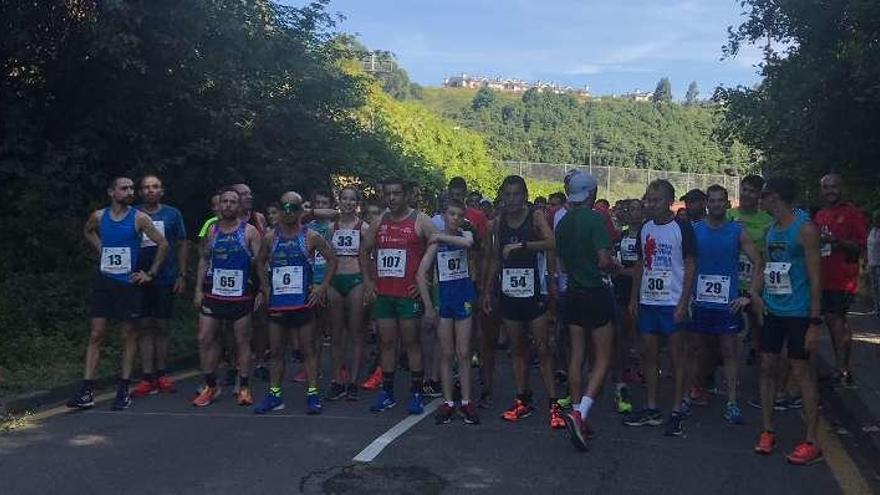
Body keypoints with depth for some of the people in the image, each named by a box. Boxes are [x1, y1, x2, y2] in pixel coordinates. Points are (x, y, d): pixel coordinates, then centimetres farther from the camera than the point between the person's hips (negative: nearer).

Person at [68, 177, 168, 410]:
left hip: (128, 283, -3)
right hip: (103, 282, 3)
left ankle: (123, 390, 12)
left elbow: (163, 244, -3)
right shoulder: (99, 216, 2)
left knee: (128, 335, 4)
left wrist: (151, 274, -5)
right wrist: (100, 249, 10)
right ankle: (87, 392, 4)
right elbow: (88, 231, 25)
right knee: (95, 335, 1)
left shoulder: (139, 218, -7)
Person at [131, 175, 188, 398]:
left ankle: (161, 375, 16)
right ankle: (148, 378, 5)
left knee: (162, 327, 7)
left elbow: (182, 245, 8)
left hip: (166, 279, 0)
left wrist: (182, 275, 1)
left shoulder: (172, 214, 5)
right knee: (145, 328, 2)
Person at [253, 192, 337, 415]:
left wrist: (322, 287, -5)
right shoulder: (270, 237, 7)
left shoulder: (311, 237, -2)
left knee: (309, 349, 2)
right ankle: (274, 394, 19)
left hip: (303, 302, -3)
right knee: (275, 351, 9)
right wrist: (265, 287, 10)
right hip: (277, 303, 4)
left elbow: (332, 261, 2)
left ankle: (313, 394, 7)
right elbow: (261, 262, 21)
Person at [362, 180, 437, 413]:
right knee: (386, 342, 9)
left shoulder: (420, 221, -4)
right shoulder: (379, 222, 12)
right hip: (382, 293, 5)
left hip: (409, 293, -5)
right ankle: (387, 393, 18)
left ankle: (416, 393, 9)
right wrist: (367, 280, 12)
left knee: (412, 342, 1)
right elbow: (364, 251, 22)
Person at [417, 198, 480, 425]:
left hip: (463, 297, 0)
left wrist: (441, 237, -17)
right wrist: (428, 305, -8)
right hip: (443, 297, 0)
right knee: (446, 354, 5)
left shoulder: (465, 235, 0)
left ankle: (466, 401, 11)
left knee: (464, 353, 4)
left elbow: (468, 242, -28)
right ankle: (448, 402, 12)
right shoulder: (435, 241, -3)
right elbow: (421, 274, -5)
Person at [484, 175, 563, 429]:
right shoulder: (500, 221, 8)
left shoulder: (536, 217, -6)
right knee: (517, 349, 12)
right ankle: (523, 401, 21)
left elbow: (551, 243, -24)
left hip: (533, 292, -5)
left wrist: (521, 245, -31)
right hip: (508, 293, 5)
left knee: (542, 349, -3)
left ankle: (554, 404, 2)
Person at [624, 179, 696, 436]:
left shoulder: (682, 228, -7)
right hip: (647, 301, 6)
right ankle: (652, 408, 19)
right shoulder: (645, 228, 10)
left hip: (672, 303, -6)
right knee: (648, 354, 9)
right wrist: (633, 298, 11)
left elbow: (690, 267, -8)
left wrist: (683, 304, -14)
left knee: (677, 355, 1)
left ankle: (676, 412, 9)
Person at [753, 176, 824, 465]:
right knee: (767, 368, 8)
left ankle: (811, 443, 8)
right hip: (772, 311, 7)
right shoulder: (771, 230, 10)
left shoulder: (805, 229, -12)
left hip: (798, 314, -7)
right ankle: (768, 432, 19)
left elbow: (815, 277, -14)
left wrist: (815, 322, -16)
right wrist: (756, 294, 4)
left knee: (802, 372, -1)